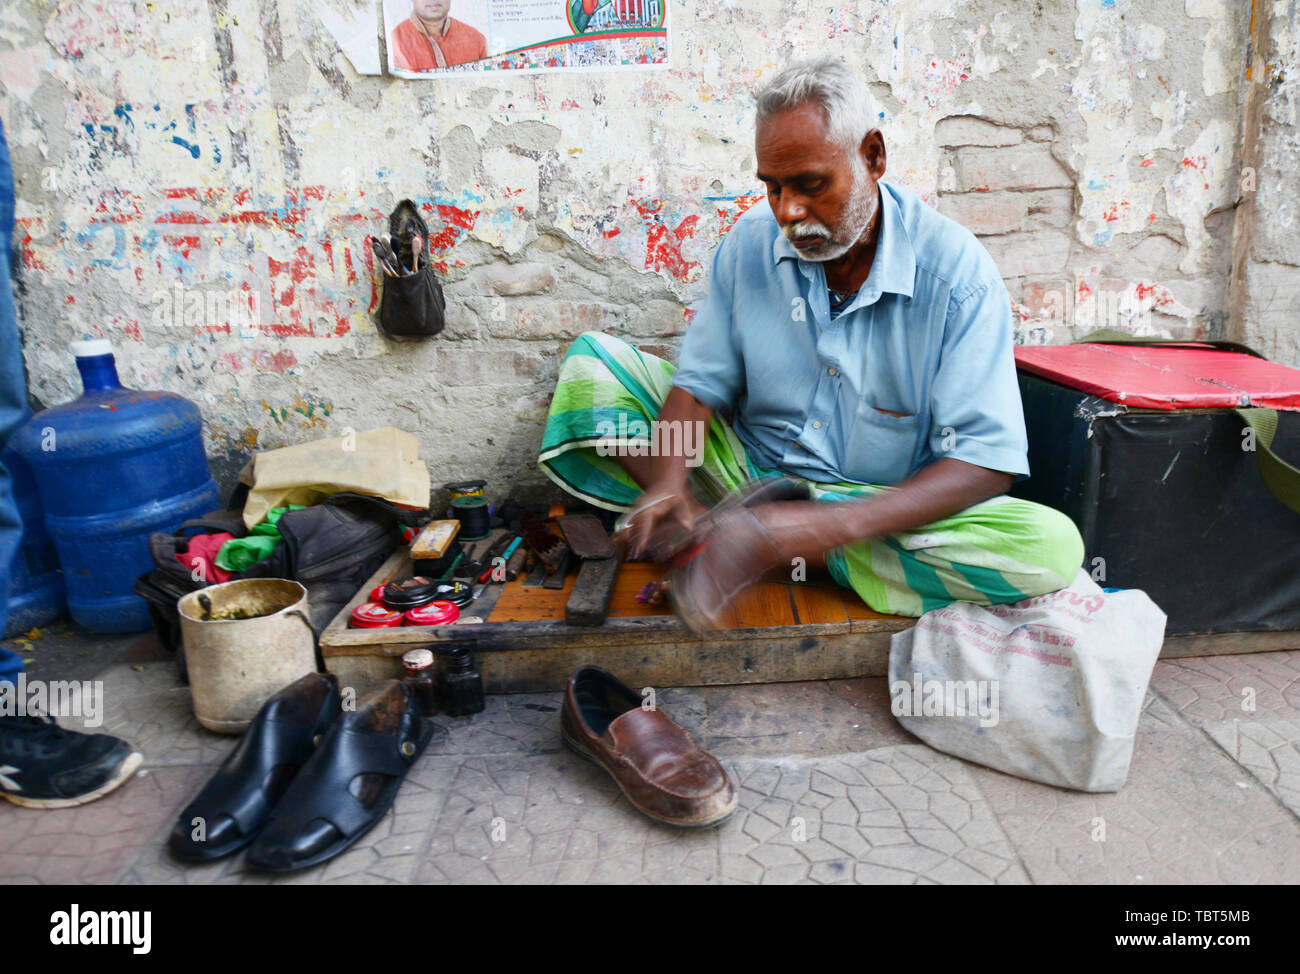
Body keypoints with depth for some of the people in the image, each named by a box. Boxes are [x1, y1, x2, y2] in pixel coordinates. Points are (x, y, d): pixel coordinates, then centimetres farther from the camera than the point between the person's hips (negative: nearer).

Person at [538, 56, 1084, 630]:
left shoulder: (958, 272, -14)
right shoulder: (749, 242, -3)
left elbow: (987, 463, -19)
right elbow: (700, 383, -2)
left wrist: (838, 525, -34)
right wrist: (668, 485, -24)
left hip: (882, 507, -2)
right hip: (748, 476, 3)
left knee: (1050, 546, -31)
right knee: (589, 361, -8)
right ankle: (719, 532, -23)